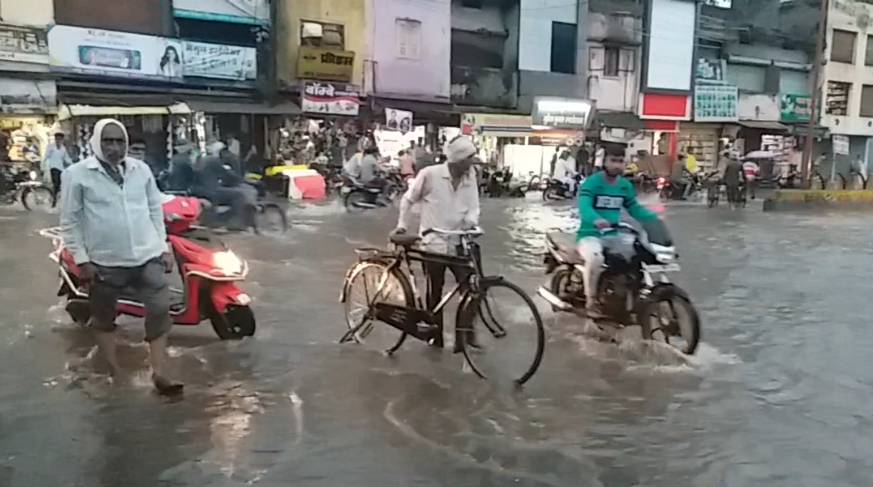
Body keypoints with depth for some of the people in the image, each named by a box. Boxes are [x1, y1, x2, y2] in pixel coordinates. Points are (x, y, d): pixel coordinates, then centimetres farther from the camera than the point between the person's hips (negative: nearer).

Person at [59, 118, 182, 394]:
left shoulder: (141, 169, 6)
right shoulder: (76, 174, -5)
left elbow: (155, 210, 12)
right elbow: (69, 220, -3)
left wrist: (164, 247, 8)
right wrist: (81, 259, -8)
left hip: (148, 256, 3)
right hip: (105, 262, -2)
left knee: (159, 311, -1)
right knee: (104, 319, 11)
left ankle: (159, 374, 7)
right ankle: (114, 372, 28)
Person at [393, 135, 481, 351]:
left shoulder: (470, 177, 0)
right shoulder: (430, 174, -11)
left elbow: (473, 206, 1)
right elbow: (408, 199, 2)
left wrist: (471, 222, -19)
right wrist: (402, 224, 1)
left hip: (459, 242, 3)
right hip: (434, 242, -3)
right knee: (435, 293, 8)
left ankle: (464, 335, 4)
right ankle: (436, 337, 24)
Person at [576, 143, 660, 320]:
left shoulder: (626, 186, 11)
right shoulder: (591, 182, -11)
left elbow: (635, 208, 17)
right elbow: (584, 206, -27)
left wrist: (654, 218, -2)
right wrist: (596, 219, -50)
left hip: (614, 235, 7)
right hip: (590, 235, -7)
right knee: (595, 257, -38)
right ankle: (591, 300, -17)